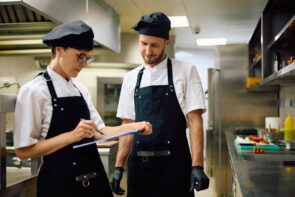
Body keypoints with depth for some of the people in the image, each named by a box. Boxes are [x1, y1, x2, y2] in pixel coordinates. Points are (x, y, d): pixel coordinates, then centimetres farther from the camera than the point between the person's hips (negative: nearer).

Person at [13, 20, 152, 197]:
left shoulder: (81, 90, 7)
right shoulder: (34, 91, -12)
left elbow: (99, 132, 10)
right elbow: (23, 150, -13)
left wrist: (133, 127, -5)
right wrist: (72, 135, -21)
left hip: (94, 179, 6)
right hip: (59, 181, -6)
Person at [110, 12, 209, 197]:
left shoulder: (186, 71, -3)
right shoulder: (131, 78, 6)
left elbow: (195, 120, -8)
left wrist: (197, 166, -15)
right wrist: (119, 167, 6)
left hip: (174, 164, -3)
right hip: (139, 165, 3)